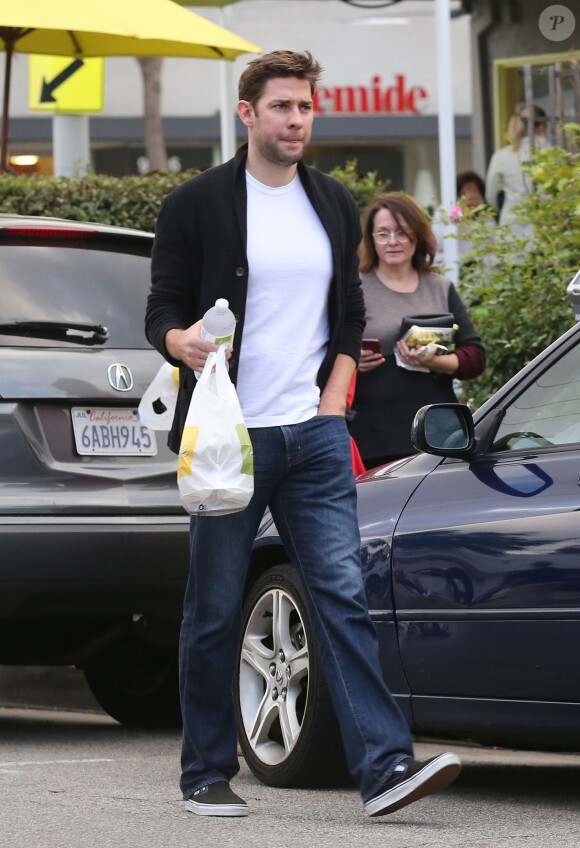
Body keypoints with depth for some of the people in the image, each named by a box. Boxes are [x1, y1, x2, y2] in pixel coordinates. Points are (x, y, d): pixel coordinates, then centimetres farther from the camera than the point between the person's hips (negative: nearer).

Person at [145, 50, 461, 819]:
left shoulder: (334, 205, 13)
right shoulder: (197, 204, -1)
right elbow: (162, 309, -1)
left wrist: (334, 396, 4)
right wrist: (182, 341, -23)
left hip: (314, 436, 3)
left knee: (343, 594, -7)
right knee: (215, 609, 4)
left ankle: (384, 764, -13)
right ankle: (207, 775, 14)